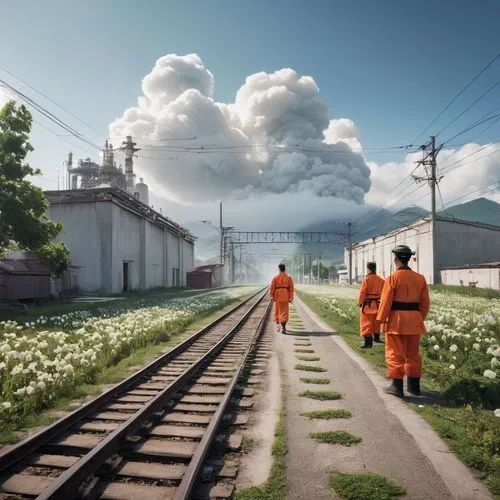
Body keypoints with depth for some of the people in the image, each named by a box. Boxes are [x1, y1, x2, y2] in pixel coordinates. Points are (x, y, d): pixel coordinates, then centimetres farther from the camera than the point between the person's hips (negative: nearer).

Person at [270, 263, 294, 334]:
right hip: (285, 295, 0)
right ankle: (283, 327, -5)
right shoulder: (288, 277, -1)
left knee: (277, 310, 17)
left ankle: (278, 324, 23)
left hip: (277, 295, 0)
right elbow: (291, 288, -4)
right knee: (284, 311, 2)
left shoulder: (275, 277, -4)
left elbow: (272, 287, -4)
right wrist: (291, 298, -1)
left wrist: (271, 296, 7)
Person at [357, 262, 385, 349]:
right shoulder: (380, 280, 3)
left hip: (368, 305, -6)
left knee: (366, 323, 0)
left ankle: (368, 342, -1)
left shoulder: (367, 279, -13)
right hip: (377, 304, 6)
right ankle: (376, 338, 37)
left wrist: (359, 303, -3)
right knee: (376, 322, 21)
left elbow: (362, 293, -13)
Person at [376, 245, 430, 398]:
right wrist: (420, 319, 18)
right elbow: (425, 302, 7)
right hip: (414, 320, 5)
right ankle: (414, 386, 24)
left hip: (396, 320, -5)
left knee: (395, 354, 3)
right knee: (413, 354, 15)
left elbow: (385, 301, -12)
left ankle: (397, 387, 6)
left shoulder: (392, 278, -12)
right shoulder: (420, 278, 4)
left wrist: (381, 319, -3)